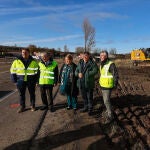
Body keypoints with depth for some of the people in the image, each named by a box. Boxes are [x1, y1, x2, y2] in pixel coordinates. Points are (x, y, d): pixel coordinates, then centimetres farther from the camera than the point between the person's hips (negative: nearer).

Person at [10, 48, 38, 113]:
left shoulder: (34, 61, 0)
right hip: (21, 81, 1)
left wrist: (35, 80, -2)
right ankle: (22, 107, 23)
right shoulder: (16, 61, 0)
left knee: (32, 93, 10)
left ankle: (32, 106, 26)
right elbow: (13, 70, 5)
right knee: (21, 94, 9)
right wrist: (14, 80, -1)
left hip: (31, 81, 0)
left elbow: (37, 71, 4)